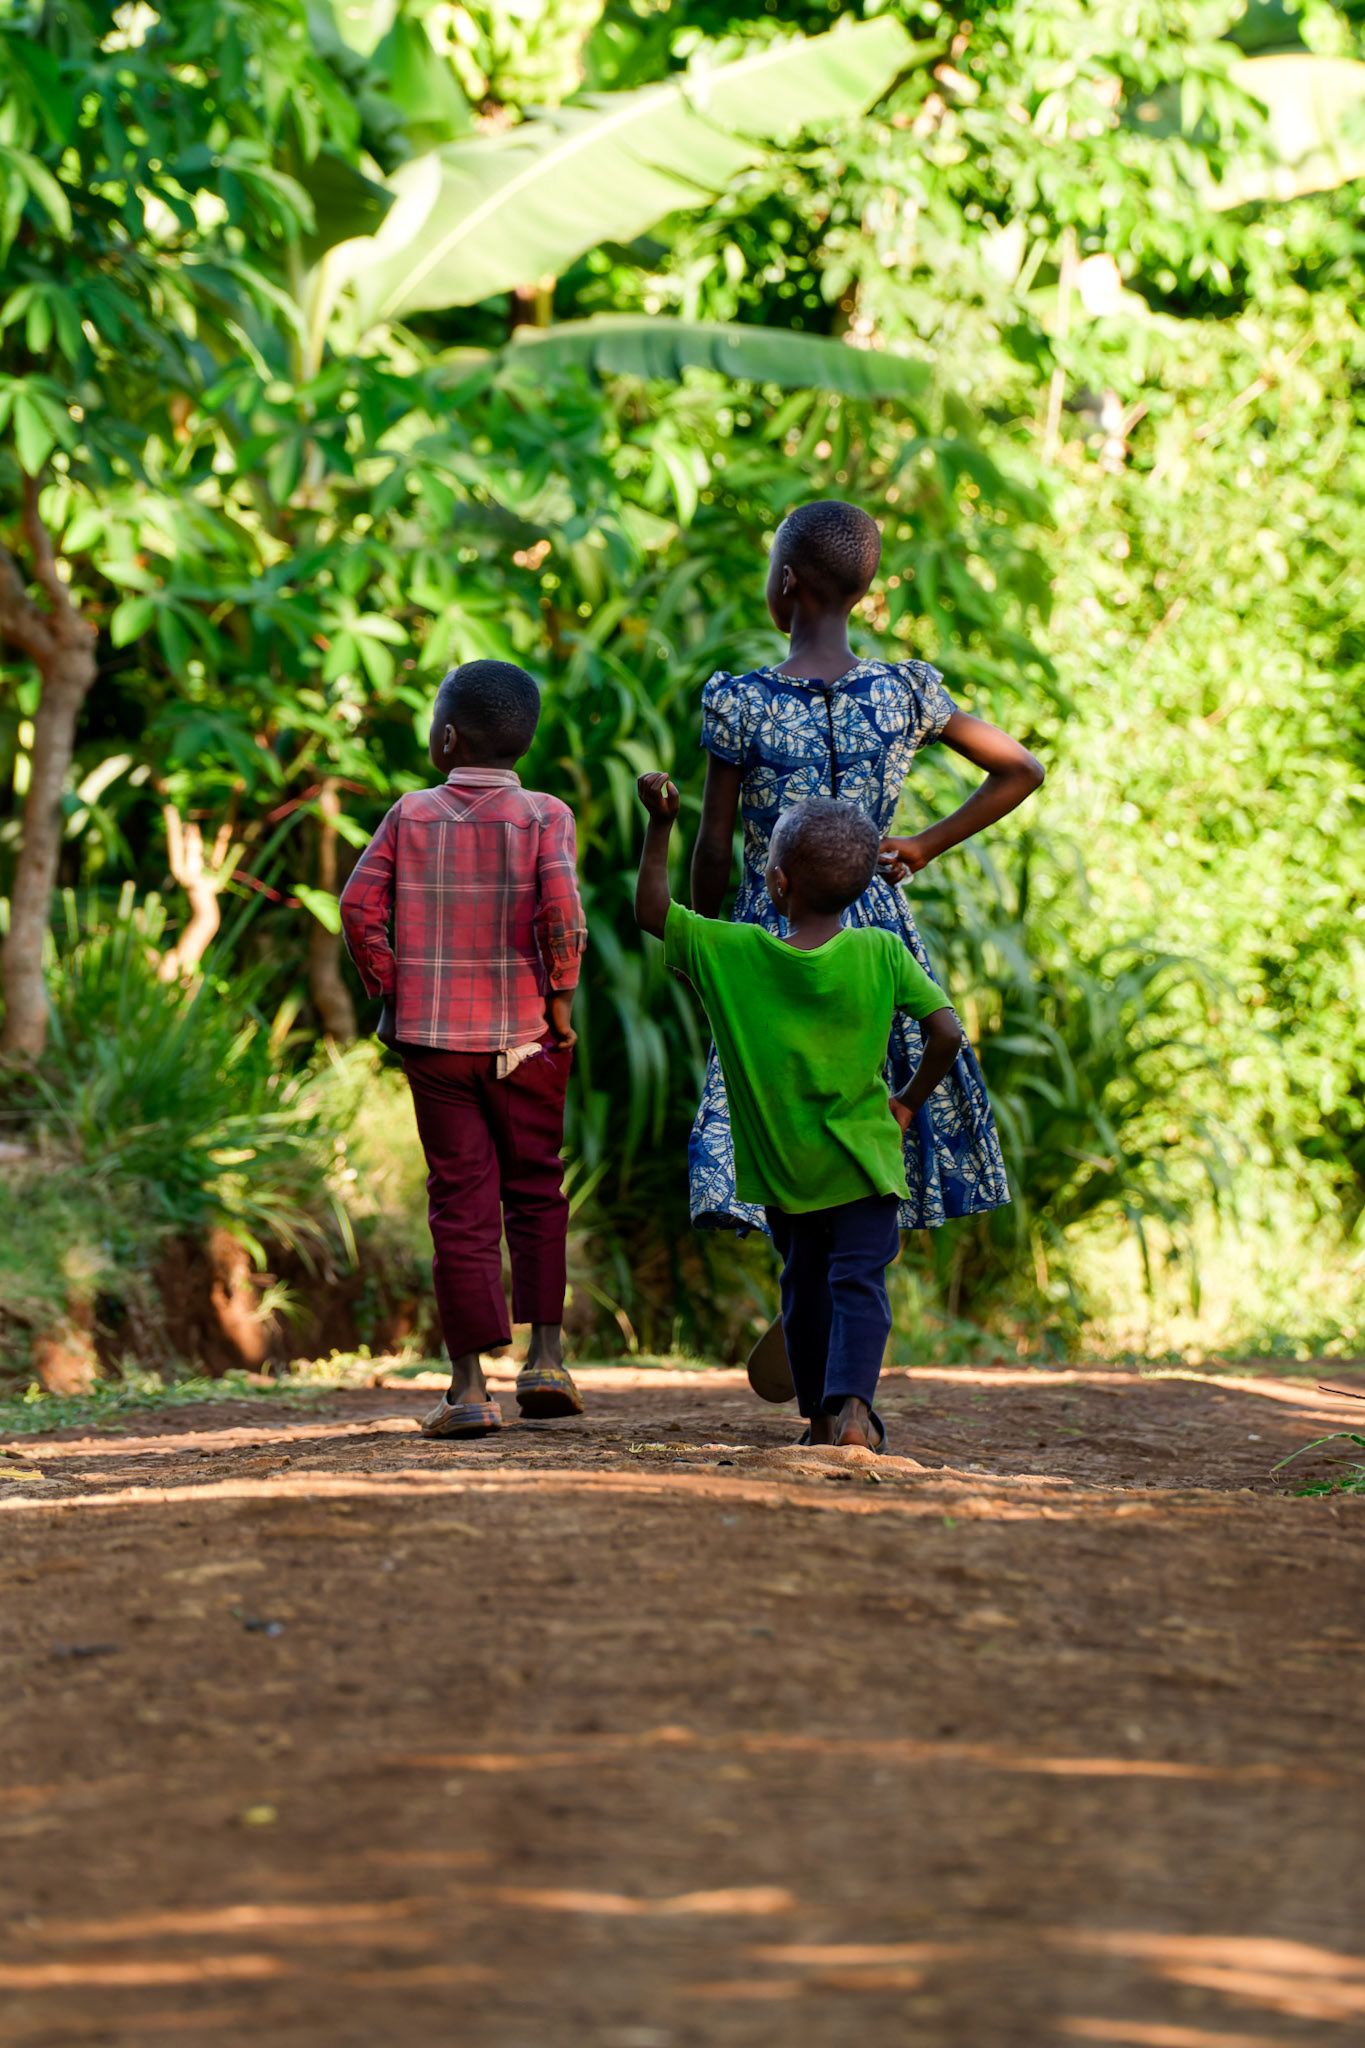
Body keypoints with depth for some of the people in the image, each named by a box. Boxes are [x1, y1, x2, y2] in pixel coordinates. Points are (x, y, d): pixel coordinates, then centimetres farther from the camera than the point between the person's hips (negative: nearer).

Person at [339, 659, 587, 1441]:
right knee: (536, 1191, 14)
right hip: (524, 1038, -1)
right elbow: (561, 906, -18)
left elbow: (361, 907, -6)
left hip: (433, 1035, 1)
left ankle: (470, 1382, 0)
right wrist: (561, 996, -7)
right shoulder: (544, 817, -4)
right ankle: (546, 1355, 5)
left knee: (461, 1202, 3)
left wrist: (389, 990, 4)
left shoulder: (411, 814, 1)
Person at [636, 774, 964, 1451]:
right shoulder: (881, 954, -10)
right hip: (862, 1157, -2)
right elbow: (946, 1033, -13)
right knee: (859, 1282, -3)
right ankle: (852, 1401, -24)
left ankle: (819, 1414, 25)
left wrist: (660, 823, -1)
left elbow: (651, 911, 0)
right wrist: (908, 1102, 2)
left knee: (805, 1286, 19)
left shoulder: (727, 952, -10)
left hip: (782, 1165, 2)